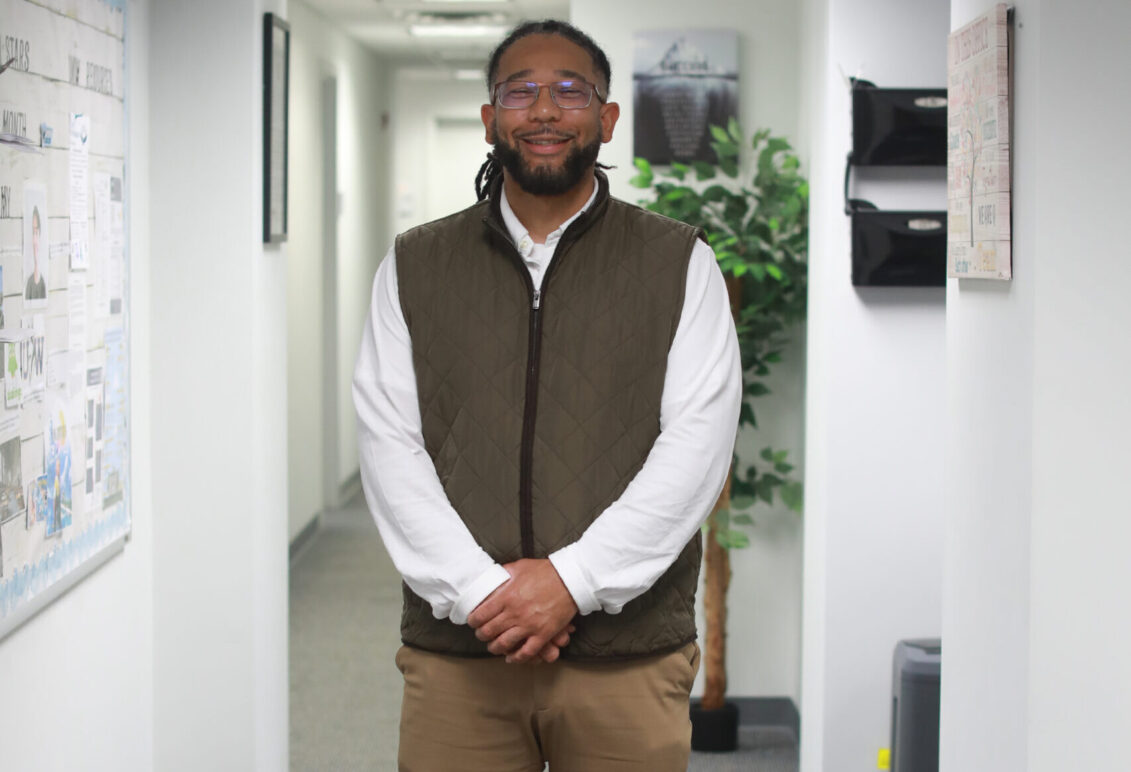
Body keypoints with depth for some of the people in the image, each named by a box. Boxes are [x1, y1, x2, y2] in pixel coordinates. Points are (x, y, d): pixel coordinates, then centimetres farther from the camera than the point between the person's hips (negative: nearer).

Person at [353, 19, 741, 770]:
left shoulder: (679, 263, 6)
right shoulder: (415, 267, 10)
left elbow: (698, 441, -4)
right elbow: (389, 443, 2)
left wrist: (576, 579, -13)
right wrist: (477, 589, -11)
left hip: (627, 651, -1)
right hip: (456, 648, 1)